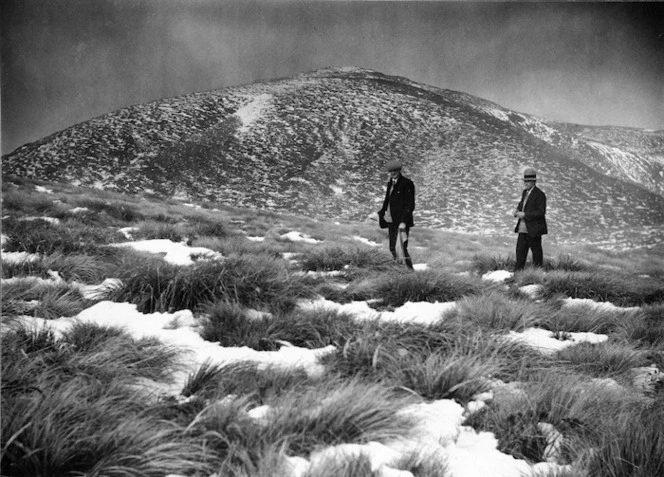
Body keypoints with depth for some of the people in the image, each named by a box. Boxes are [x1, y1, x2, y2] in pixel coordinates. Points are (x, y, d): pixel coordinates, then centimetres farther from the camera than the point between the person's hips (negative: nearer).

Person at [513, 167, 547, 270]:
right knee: (520, 250, 7)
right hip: (523, 228, 8)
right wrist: (518, 210, 5)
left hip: (533, 228, -8)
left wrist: (525, 214, -21)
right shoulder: (525, 192, 13)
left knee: (536, 250, 4)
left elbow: (541, 212, -19)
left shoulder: (539, 195, -14)